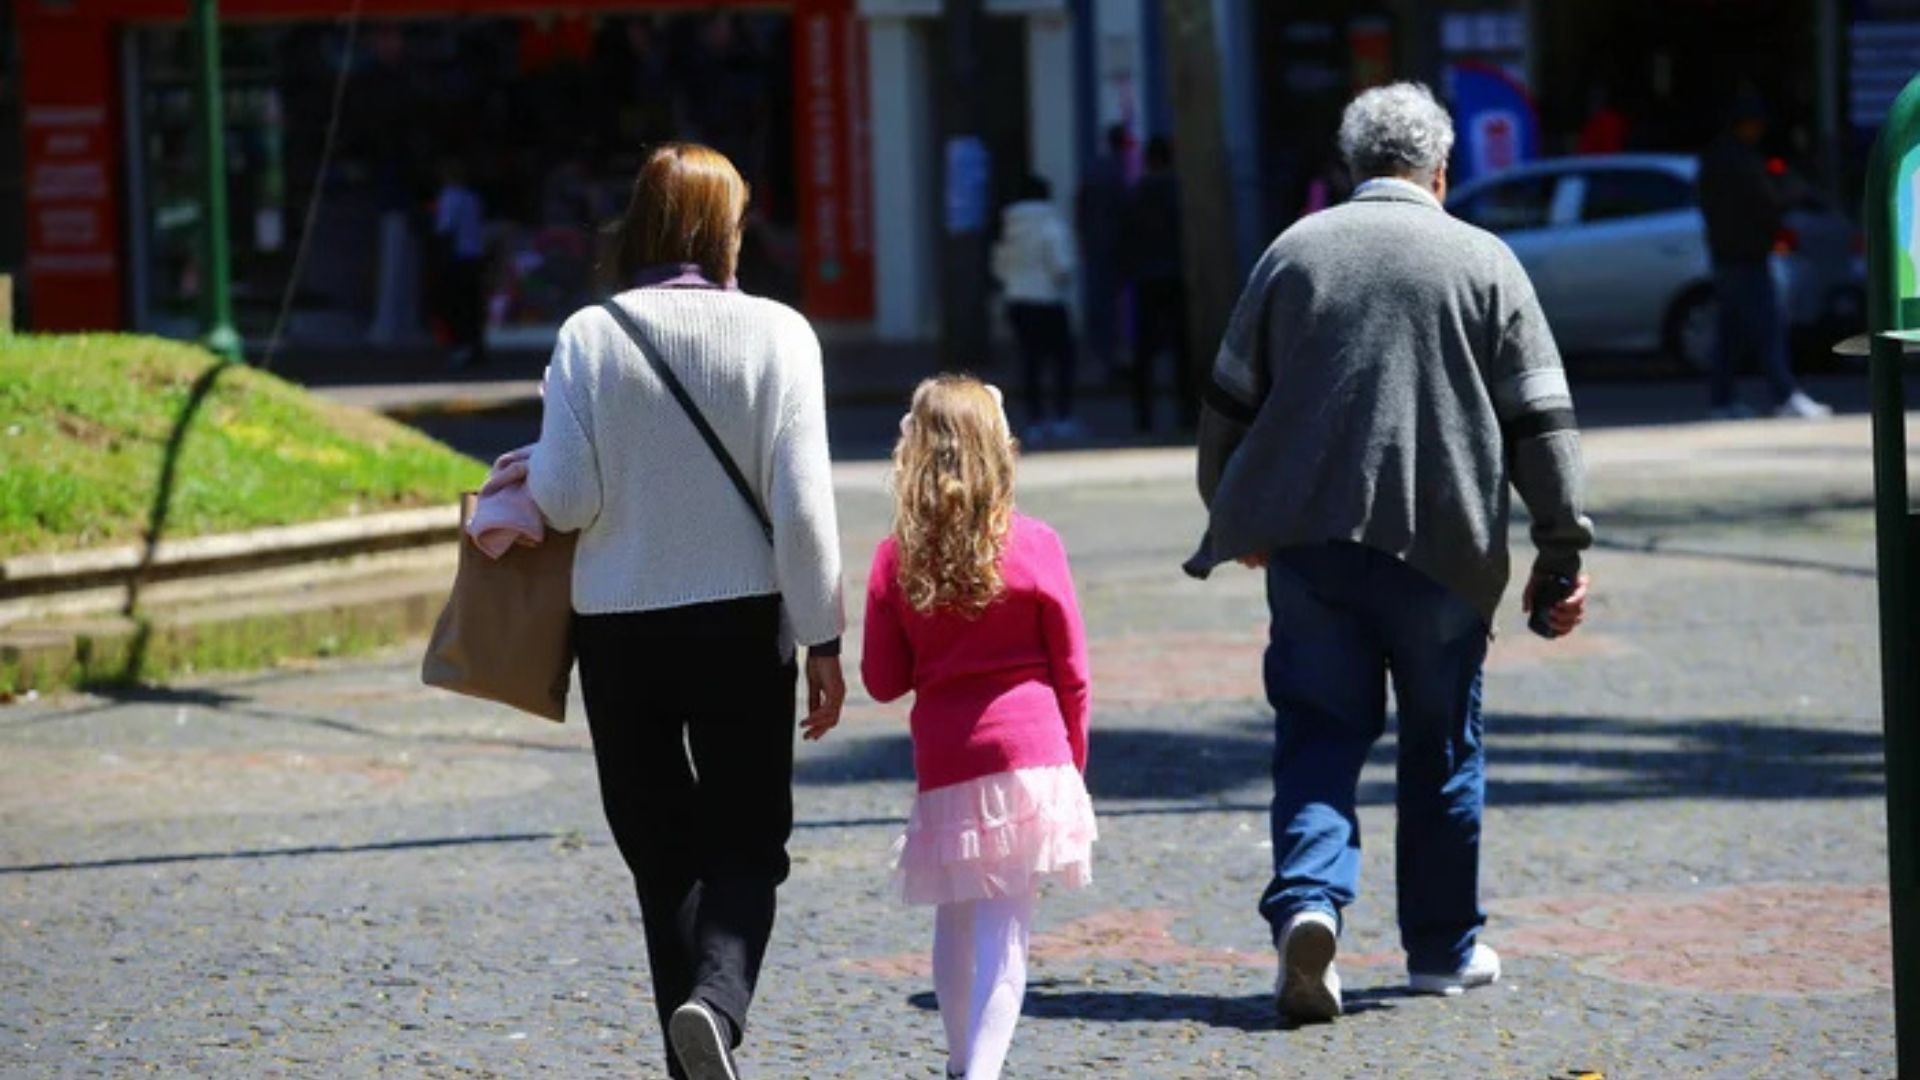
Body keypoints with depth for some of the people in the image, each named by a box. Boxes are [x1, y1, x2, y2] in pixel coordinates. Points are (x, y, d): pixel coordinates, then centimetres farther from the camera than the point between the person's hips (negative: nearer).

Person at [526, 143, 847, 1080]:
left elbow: (564, 500, -9)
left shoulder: (589, 337, -5)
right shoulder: (774, 334, -7)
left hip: (618, 626, 1)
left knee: (661, 852, 13)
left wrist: (524, 477, 14)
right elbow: (802, 504, -9)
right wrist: (822, 642, -4)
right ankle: (717, 999, -18)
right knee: (745, 846, 8)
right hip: (741, 621, -1)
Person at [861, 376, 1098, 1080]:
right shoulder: (1035, 547, -5)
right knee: (1006, 930, -5)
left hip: (943, 762, 2)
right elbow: (1071, 672, 0)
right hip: (1030, 753, -2)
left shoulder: (897, 559, -1)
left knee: (955, 922, 18)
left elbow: (883, 681, 4)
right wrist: (1074, 760, 12)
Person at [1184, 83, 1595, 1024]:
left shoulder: (1293, 251, 8)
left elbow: (1229, 403, 12)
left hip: (1306, 537, 1)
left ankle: (1308, 900, -19)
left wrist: (1232, 519, 26)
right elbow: (1542, 424, -1)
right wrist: (1563, 550, 3)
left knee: (1318, 734, 4)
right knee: (1443, 750, 12)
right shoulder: (1483, 263, 3)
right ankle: (1444, 947, 20)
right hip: (1442, 544, -1)